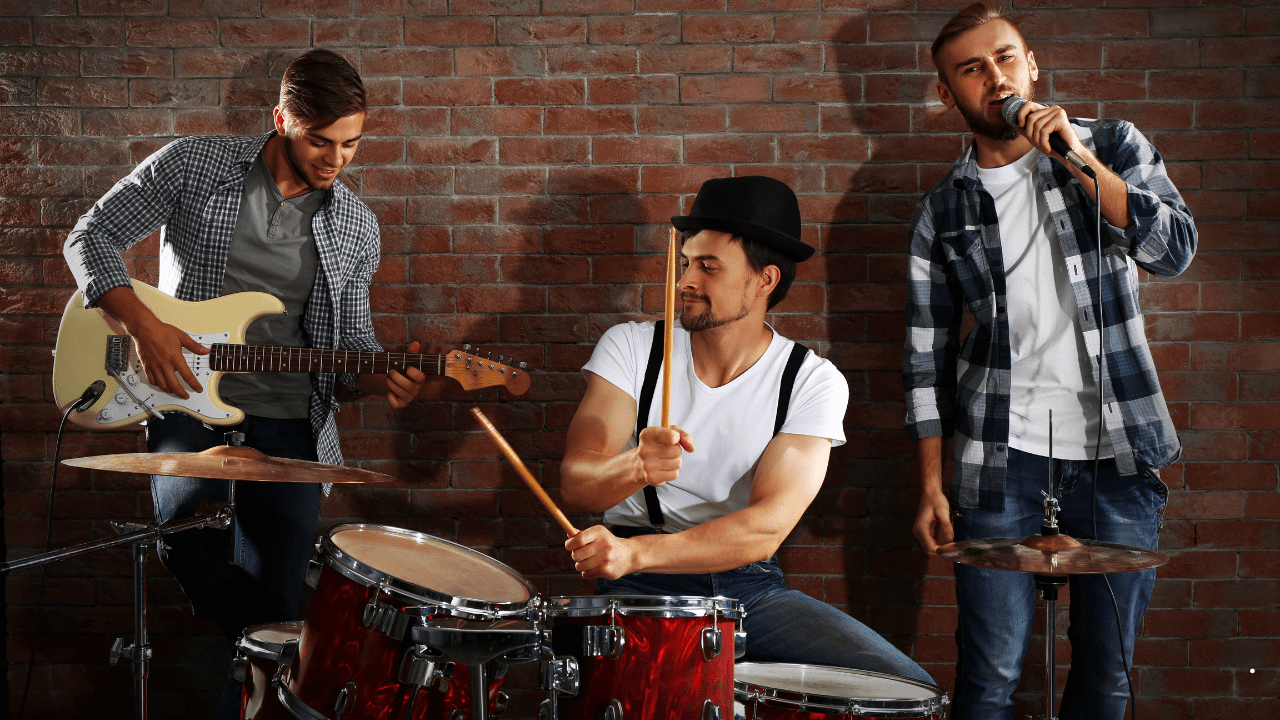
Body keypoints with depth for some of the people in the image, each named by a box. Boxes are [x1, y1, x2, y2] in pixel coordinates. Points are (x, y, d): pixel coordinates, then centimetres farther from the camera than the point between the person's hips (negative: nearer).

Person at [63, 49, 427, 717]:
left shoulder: (355, 225, 7)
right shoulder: (193, 165, -2)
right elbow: (90, 236, 0)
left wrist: (382, 380, -10)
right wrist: (143, 323, -14)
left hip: (287, 420, 3)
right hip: (187, 395, -2)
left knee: (273, 605, -2)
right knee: (190, 550, -29)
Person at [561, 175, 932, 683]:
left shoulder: (813, 382, -4)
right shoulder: (631, 347, 0)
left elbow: (767, 527, -16)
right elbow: (575, 484, -10)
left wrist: (635, 552, -30)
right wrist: (635, 467, -34)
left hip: (749, 583, 1)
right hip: (641, 589, -1)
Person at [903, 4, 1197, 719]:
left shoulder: (1112, 145, 5)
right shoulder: (944, 211, 6)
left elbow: (1175, 249, -9)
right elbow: (927, 355, 8)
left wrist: (1077, 158, -16)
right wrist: (932, 485, 3)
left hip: (1120, 453, 0)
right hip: (1002, 462, 0)